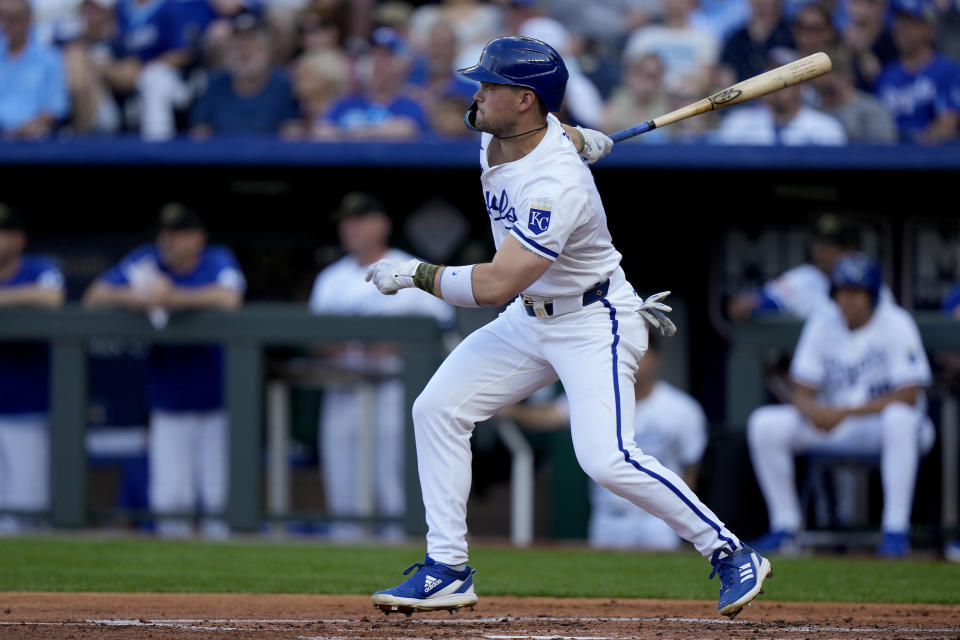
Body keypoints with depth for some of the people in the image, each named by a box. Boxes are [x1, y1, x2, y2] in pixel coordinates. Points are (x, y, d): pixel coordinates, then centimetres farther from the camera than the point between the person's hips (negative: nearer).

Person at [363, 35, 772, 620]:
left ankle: (730, 554, -8)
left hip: (594, 322, -9)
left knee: (606, 459, -22)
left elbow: (495, 286, -34)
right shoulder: (496, 134, -6)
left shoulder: (556, 188, -33)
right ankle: (448, 571, 5)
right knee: (437, 409, 1)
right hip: (530, 319, 9)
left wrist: (414, 274, -25)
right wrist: (575, 137, 12)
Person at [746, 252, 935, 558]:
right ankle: (784, 526, -6)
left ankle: (896, 531, -35)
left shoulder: (896, 323, -13)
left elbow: (908, 396, -21)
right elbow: (802, 393, 1)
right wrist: (813, 410, -26)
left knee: (898, 418, -40)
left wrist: (846, 412, -26)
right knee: (765, 424, -15)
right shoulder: (823, 322, 1)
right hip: (831, 429, 4)